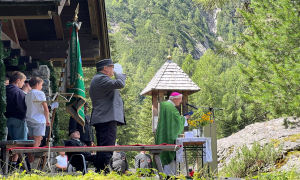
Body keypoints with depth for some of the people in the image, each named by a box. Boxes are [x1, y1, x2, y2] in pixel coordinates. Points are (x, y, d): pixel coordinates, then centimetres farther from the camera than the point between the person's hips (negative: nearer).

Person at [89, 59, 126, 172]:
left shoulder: (98, 79, 26)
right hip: (108, 119, -12)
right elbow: (120, 84, -20)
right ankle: (104, 173, -20)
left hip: (101, 119, 12)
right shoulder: (101, 78, -10)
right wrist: (119, 73, -4)